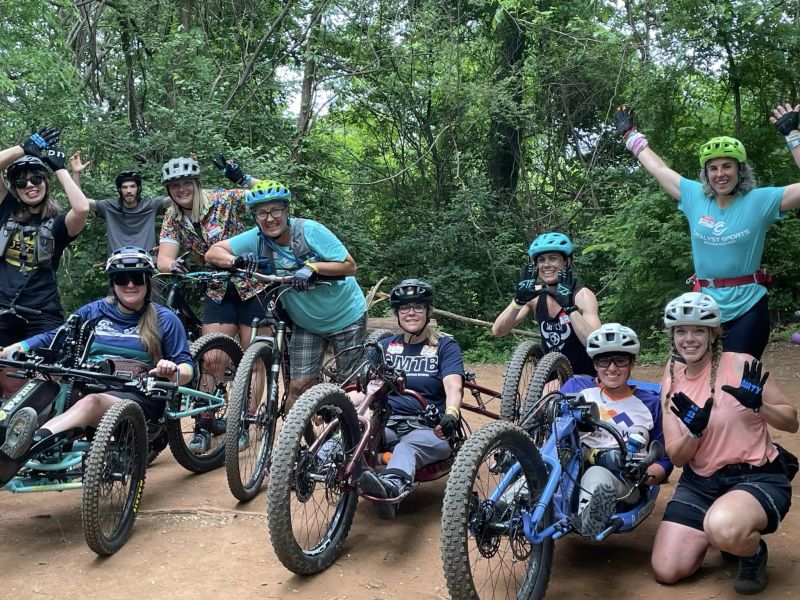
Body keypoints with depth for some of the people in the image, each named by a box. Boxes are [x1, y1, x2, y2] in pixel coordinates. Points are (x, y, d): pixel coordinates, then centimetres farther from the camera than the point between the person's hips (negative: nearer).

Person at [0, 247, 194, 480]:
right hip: (88, 389, 5)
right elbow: (53, 339, 15)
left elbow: (188, 368, 3)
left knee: (92, 402, -38)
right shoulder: (94, 311, 15)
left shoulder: (165, 319, 6)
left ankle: (31, 443, -60)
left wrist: (174, 371, -22)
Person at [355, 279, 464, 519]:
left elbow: (453, 387, -10)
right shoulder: (386, 346, 19)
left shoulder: (445, 346, 7)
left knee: (408, 445, -39)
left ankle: (392, 485, -68)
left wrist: (451, 414, -34)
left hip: (430, 429, -4)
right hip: (390, 424, 4)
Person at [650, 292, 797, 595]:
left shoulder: (740, 365, -11)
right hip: (700, 482, 5)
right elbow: (676, 457, 0)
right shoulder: (672, 383, 2)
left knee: (724, 527, -39)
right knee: (666, 572, -3)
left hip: (758, 477, -5)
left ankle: (753, 551, -2)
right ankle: (719, 533, 23)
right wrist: (694, 431, -21)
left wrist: (758, 405, -25)